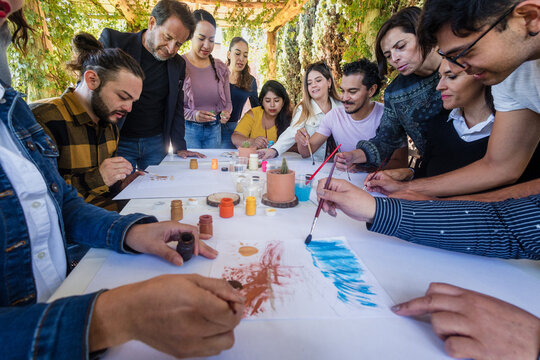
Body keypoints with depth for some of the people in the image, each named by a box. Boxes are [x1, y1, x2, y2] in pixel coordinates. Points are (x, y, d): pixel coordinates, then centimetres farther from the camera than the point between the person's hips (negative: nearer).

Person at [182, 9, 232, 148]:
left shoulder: (220, 67, 8)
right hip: (187, 129, -4)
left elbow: (227, 102, 13)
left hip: (214, 130, 4)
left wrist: (226, 113, -9)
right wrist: (192, 115, -25)